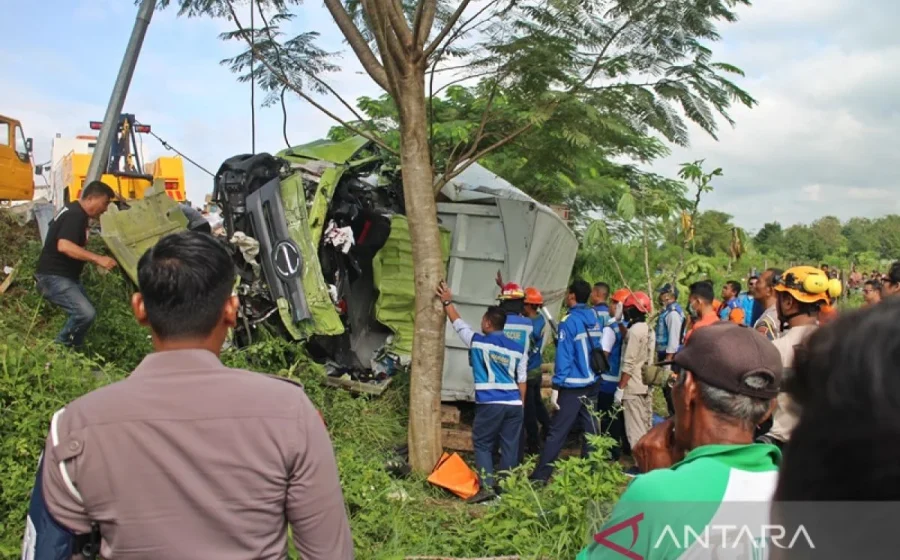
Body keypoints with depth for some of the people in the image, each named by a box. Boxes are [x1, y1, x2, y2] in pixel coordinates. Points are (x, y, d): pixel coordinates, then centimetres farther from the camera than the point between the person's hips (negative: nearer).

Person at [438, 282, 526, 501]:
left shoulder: (477, 342, -3)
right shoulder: (518, 349, 8)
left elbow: (458, 323, 11)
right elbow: (522, 381, 11)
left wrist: (447, 302, 22)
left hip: (490, 404, -4)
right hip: (514, 404, 4)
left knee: (482, 444, 7)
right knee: (509, 447, 9)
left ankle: (487, 487, -3)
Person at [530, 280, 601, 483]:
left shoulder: (569, 321, -12)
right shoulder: (594, 319, 8)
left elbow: (564, 356, -16)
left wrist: (556, 387, -15)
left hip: (572, 385, -7)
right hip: (592, 384, 7)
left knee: (557, 432, -5)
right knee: (590, 430, 11)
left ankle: (540, 476, -3)